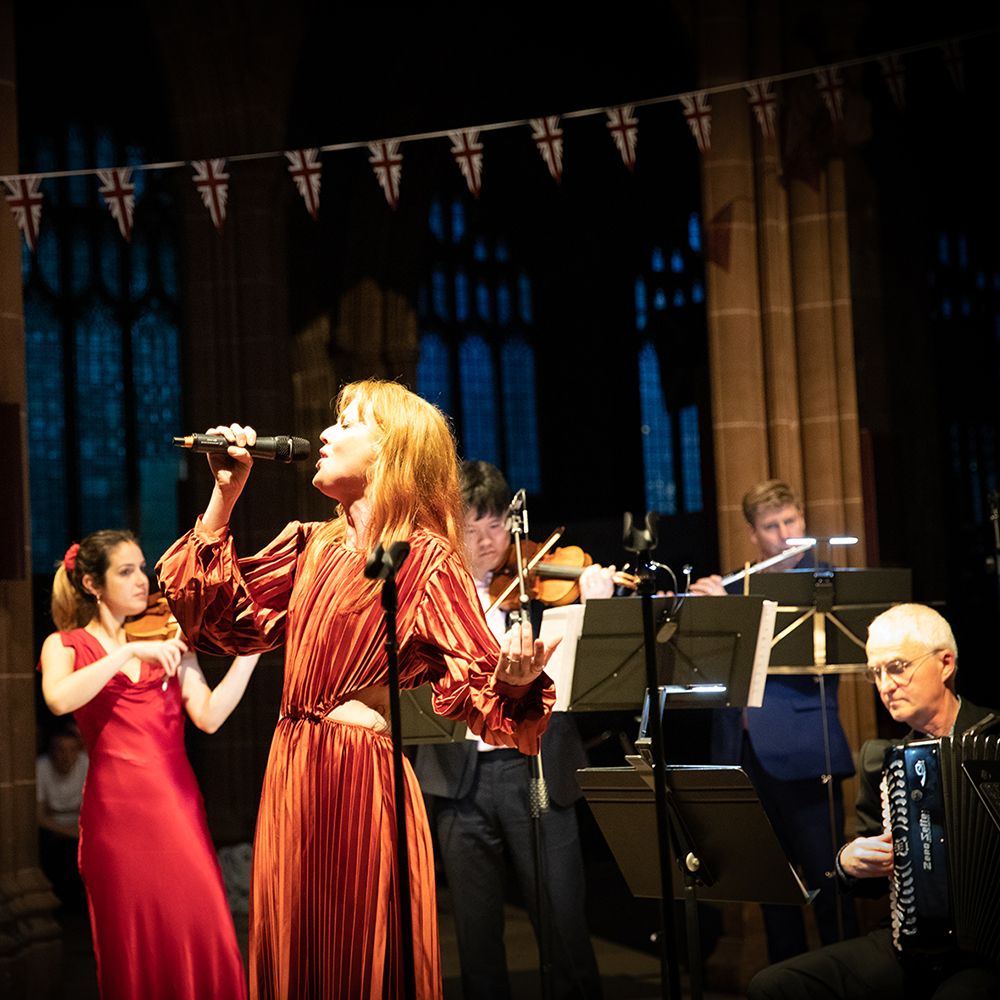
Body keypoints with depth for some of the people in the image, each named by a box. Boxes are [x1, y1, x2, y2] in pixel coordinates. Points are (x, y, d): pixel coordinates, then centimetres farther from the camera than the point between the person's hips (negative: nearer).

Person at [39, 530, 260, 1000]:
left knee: (201, 942, -6)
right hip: (116, 808, -2)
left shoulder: (168, 641, 14)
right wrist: (130, 651, -18)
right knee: (133, 945, 0)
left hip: (177, 805, 2)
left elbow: (208, 716, 1)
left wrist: (248, 653, -7)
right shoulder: (65, 644, 7)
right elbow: (59, 699, -16)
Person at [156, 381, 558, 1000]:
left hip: (365, 781, -7)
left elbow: (472, 681, -11)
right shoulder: (312, 548, 14)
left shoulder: (424, 558, -6)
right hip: (291, 770, 7)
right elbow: (224, 614, 12)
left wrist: (513, 680, -34)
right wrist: (224, 496, 9)